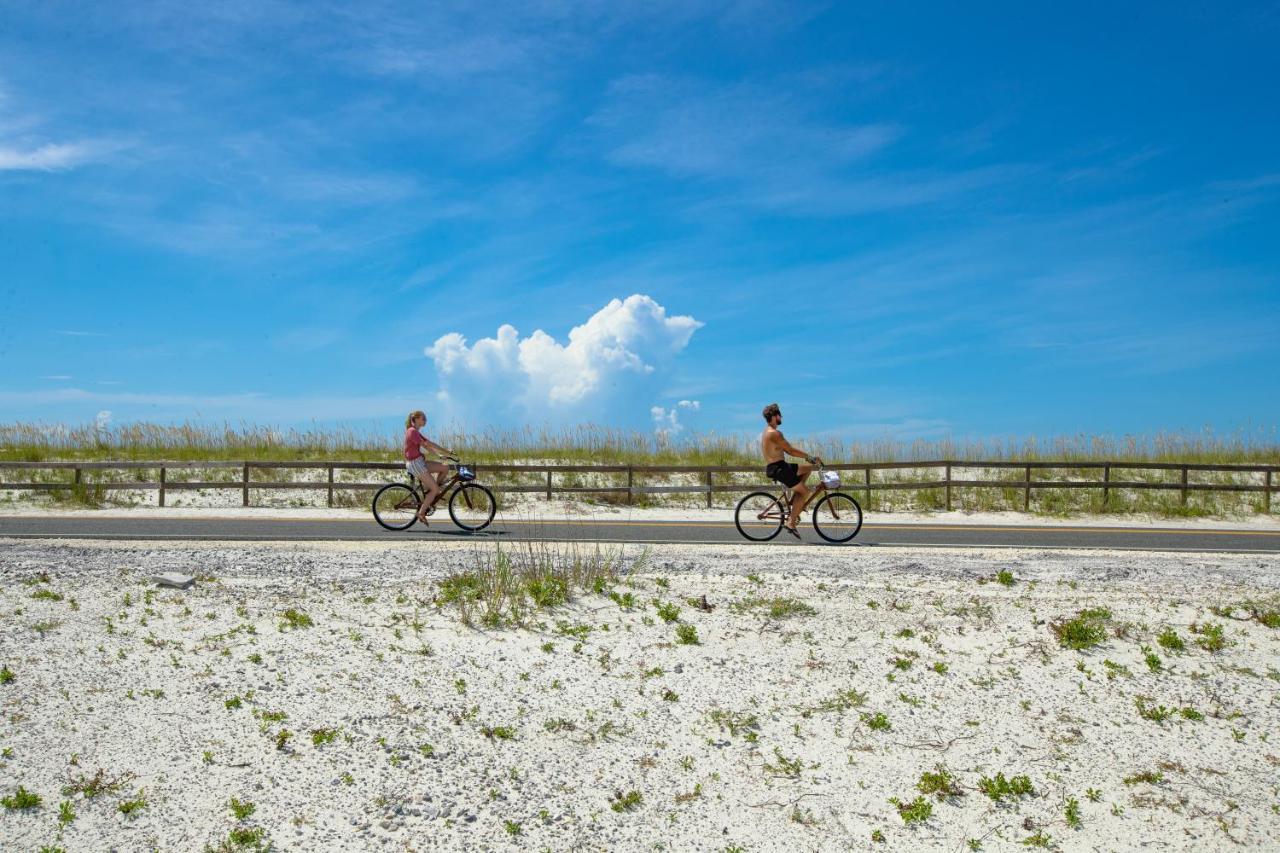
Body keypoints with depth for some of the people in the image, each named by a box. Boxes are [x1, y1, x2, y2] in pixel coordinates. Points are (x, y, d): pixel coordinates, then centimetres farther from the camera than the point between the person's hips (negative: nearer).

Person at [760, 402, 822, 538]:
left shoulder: (767, 432, 16)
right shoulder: (774, 433, -16)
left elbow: (789, 450, 17)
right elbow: (791, 450, -18)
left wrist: (807, 457, 11)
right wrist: (810, 457, -10)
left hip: (774, 468, 10)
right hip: (778, 468, -10)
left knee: (808, 468, 19)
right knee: (805, 491, -3)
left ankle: (794, 499, 12)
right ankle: (791, 523, -6)